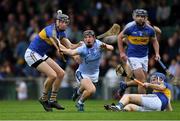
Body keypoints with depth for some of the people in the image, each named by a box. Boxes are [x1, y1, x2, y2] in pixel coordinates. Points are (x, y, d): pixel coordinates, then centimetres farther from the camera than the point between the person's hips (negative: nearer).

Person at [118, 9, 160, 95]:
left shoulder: (150, 29, -5)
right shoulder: (130, 27, -13)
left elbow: (154, 41, 11)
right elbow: (120, 37, 1)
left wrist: (157, 53, -3)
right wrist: (121, 53, -3)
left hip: (144, 57, 5)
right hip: (133, 57, -5)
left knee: (142, 82, 11)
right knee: (142, 81, -13)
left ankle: (124, 85, 35)